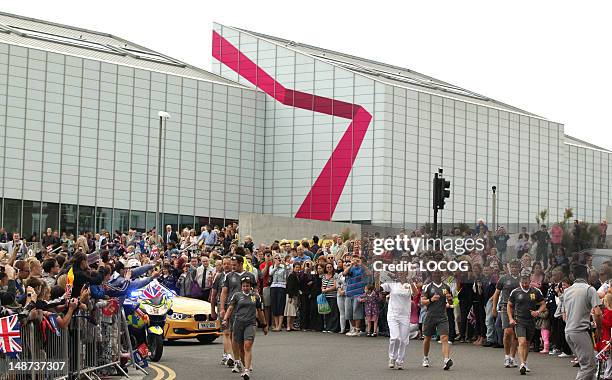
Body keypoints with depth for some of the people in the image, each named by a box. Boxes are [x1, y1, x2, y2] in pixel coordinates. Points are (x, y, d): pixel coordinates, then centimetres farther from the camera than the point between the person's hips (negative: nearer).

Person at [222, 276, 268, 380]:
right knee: (241, 347, 9)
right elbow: (230, 308, 3)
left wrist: (264, 325, 22)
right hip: (238, 323, 1)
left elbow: (260, 311, 18)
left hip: (250, 324, -1)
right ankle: (246, 366, 30)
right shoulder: (237, 295, 7)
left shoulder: (256, 296, 9)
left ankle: (247, 371, -20)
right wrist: (225, 319, -12)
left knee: (248, 346, -16)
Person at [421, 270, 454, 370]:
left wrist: (449, 298, -3)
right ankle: (425, 358, 33)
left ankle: (447, 360, -27)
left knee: (444, 338, -15)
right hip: (430, 316, -1)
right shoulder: (428, 287, 2)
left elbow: (451, 302, 20)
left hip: (442, 317, 1)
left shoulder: (446, 287, 10)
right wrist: (431, 300, -20)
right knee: (427, 338, 12)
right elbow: (422, 301, -2)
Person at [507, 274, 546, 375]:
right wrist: (511, 318, -1)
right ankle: (522, 364, -25)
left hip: (531, 321, 2)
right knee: (522, 342, -18)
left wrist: (538, 312, -10)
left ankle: (525, 363, 31)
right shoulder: (515, 292, -1)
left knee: (527, 343, 14)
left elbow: (543, 304, 9)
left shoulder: (536, 292, 1)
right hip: (519, 321, -2)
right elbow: (509, 305, 10)